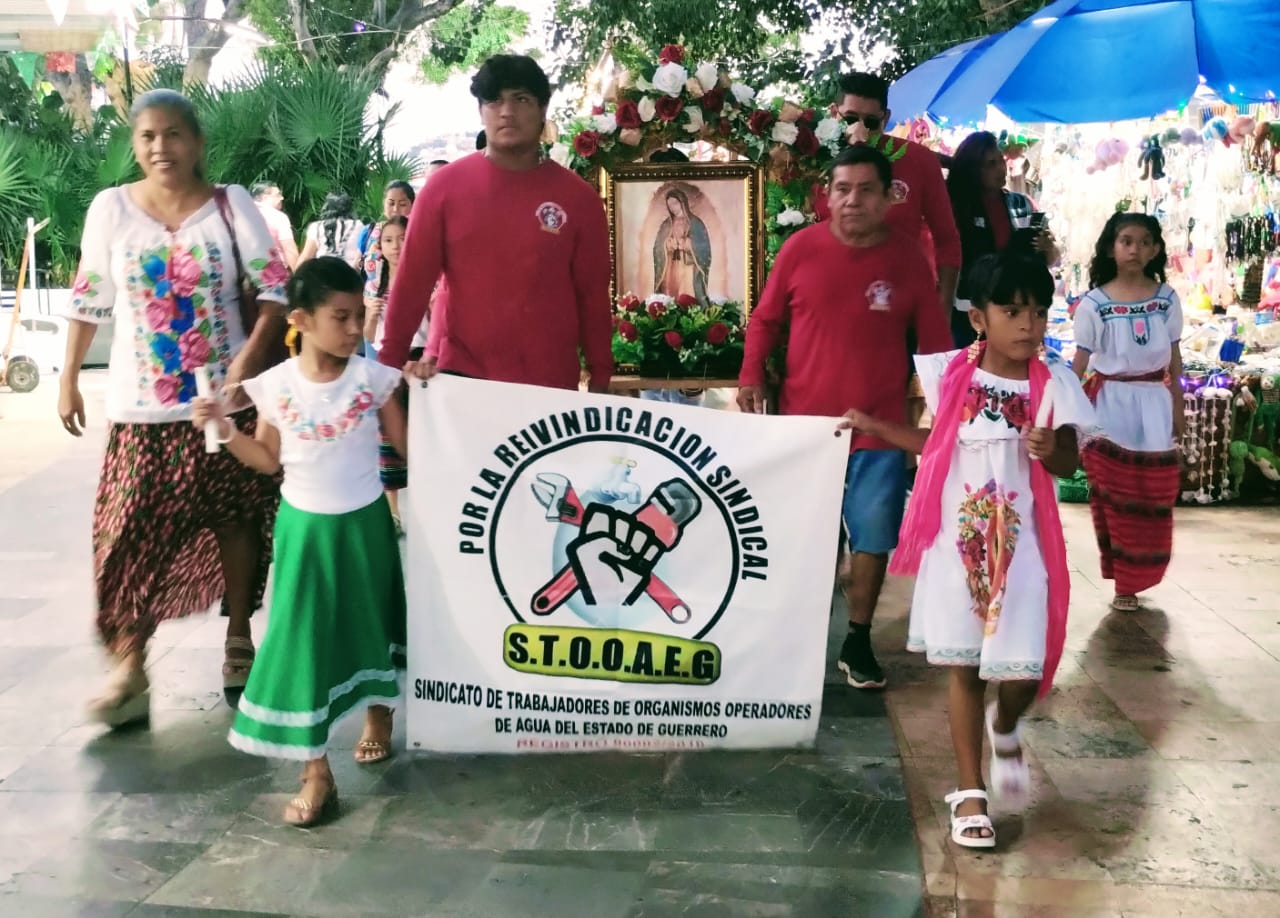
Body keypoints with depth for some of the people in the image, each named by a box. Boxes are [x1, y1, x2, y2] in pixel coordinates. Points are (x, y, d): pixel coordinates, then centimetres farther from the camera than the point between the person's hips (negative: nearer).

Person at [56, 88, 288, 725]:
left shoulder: (232, 204, -2)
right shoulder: (110, 208, 1)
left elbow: (276, 289, -7)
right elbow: (89, 302, 7)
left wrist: (249, 360, -18)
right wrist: (69, 380, 7)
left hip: (225, 397, 0)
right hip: (141, 404, 1)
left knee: (235, 518, 8)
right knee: (134, 529, -2)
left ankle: (238, 639, 26)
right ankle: (129, 667, 6)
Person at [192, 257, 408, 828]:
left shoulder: (372, 377, -8)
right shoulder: (277, 386, -6)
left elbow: (407, 444, -4)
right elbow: (268, 461, 4)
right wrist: (224, 430, -9)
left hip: (364, 522, 0)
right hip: (305, 528, 0)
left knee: (369, 622, 15)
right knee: (300, 636, -4)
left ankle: (377, 716, 45)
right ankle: (316, 774, 3)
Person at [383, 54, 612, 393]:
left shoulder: (578, 197, 2)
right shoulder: (445, 185, 1)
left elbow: (593, 294, 4)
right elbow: (412, 278, 1)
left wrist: (600, 378, 3)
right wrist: (390, 360, -3)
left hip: (549, 382, 0)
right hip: (458, 374, 0)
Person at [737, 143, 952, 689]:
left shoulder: (910, 263, -2)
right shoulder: (800, 248, -3)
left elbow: (934, 344, 4)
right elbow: (765, 319, 4)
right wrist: (750, 377, -8)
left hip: (881, 428, 0)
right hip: (803, 421, 0)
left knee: (873, 537, 8)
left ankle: (858, 640, 24)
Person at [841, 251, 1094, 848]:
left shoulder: (1053, 382, -3)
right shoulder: (951, 375, 1)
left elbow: (1070, 462, -2)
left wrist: (1051, 451, -23)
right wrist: (876, 428, 14)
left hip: (1019, 546, -1)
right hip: (956, 541, 1)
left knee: (1022, 669, -5)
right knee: (963, 668, 6)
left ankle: (1005, 730, 33)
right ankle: (969, 791, 20)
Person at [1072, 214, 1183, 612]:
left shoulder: (1166, 298, 3)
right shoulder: (1095, 303, -5)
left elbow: (1174, 358, 8)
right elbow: (1080, 361, -4)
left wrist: (1178, 408, 7)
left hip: (1153, 404, 3)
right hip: (1110, 405, -2)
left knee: (1152, 498, 6)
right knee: (1113, 497, 2)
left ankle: (1133, 578, 21)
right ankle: (1122, 580, 13)